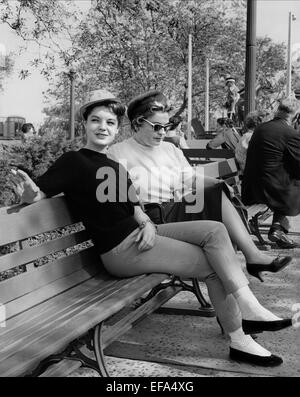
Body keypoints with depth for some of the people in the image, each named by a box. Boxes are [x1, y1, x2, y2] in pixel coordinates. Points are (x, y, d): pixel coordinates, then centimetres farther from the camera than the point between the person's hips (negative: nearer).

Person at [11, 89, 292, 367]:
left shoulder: (116, 167, 18)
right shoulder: (73, 162, -5)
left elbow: (134, 208, 15)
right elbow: (36, 195, -13)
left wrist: (148, 225, -6)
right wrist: (29, 193, -37)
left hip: (138, 234, 8)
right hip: (120, 249, -8)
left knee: (215, 230, -7)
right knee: (213, 265, -10)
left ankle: (248, 308, -9)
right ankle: (240, 342, 1)